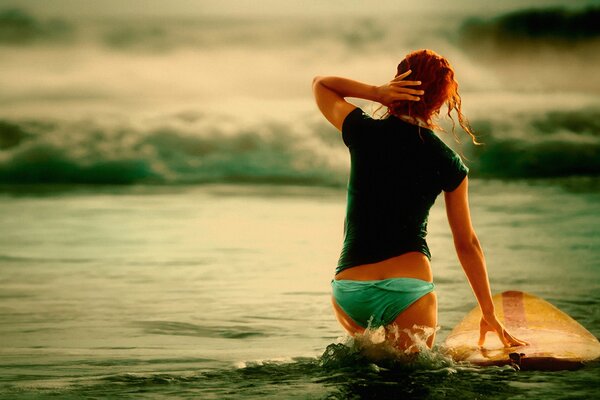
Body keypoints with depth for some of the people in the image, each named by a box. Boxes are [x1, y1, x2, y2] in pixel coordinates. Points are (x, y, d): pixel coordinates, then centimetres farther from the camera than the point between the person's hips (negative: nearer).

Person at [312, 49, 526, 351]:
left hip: (349, 290, 2)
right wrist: (489, 313, 23)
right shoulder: (450, 165, 4)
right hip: (410, 290, -2)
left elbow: (320, 84, 19)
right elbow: (467, 244, 13)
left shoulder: (363, 132, 0)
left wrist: (377, 93, 2)